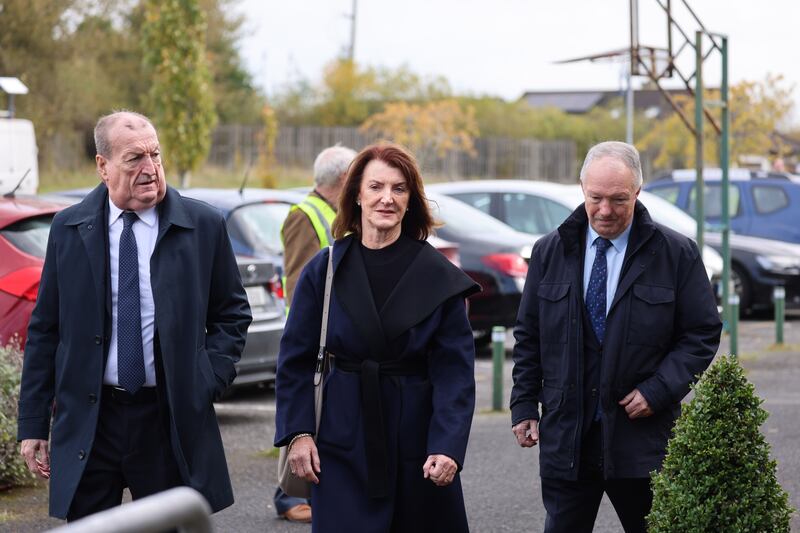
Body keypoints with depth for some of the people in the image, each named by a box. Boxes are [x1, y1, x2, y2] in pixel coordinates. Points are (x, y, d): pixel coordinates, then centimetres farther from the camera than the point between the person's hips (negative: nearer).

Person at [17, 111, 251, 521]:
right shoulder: (68, 229, 3)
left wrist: (210, 377, -5)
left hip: (171, 421, -1)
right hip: (87, 419, 1)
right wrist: (33, 425, 3)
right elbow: (44, 330, 6)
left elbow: (232, 312, 11)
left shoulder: (204, 225, 0)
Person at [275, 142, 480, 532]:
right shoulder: (324, 270, 1)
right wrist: (297, 433, -4)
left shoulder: (439, 276, -4)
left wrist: (447, 446, -17)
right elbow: (295, 359, 5)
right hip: (343, 443, 1)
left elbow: (455, 370, -7)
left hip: (417, 438, 0)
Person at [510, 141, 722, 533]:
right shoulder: (549, 252, 7)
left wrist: (658, 391, -12)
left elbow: (702, 334, 0)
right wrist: (524, 405, 5)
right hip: (565, 438, 2)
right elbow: (528, 336, 12)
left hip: (642, 438, -2)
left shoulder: (677, 254, -1)